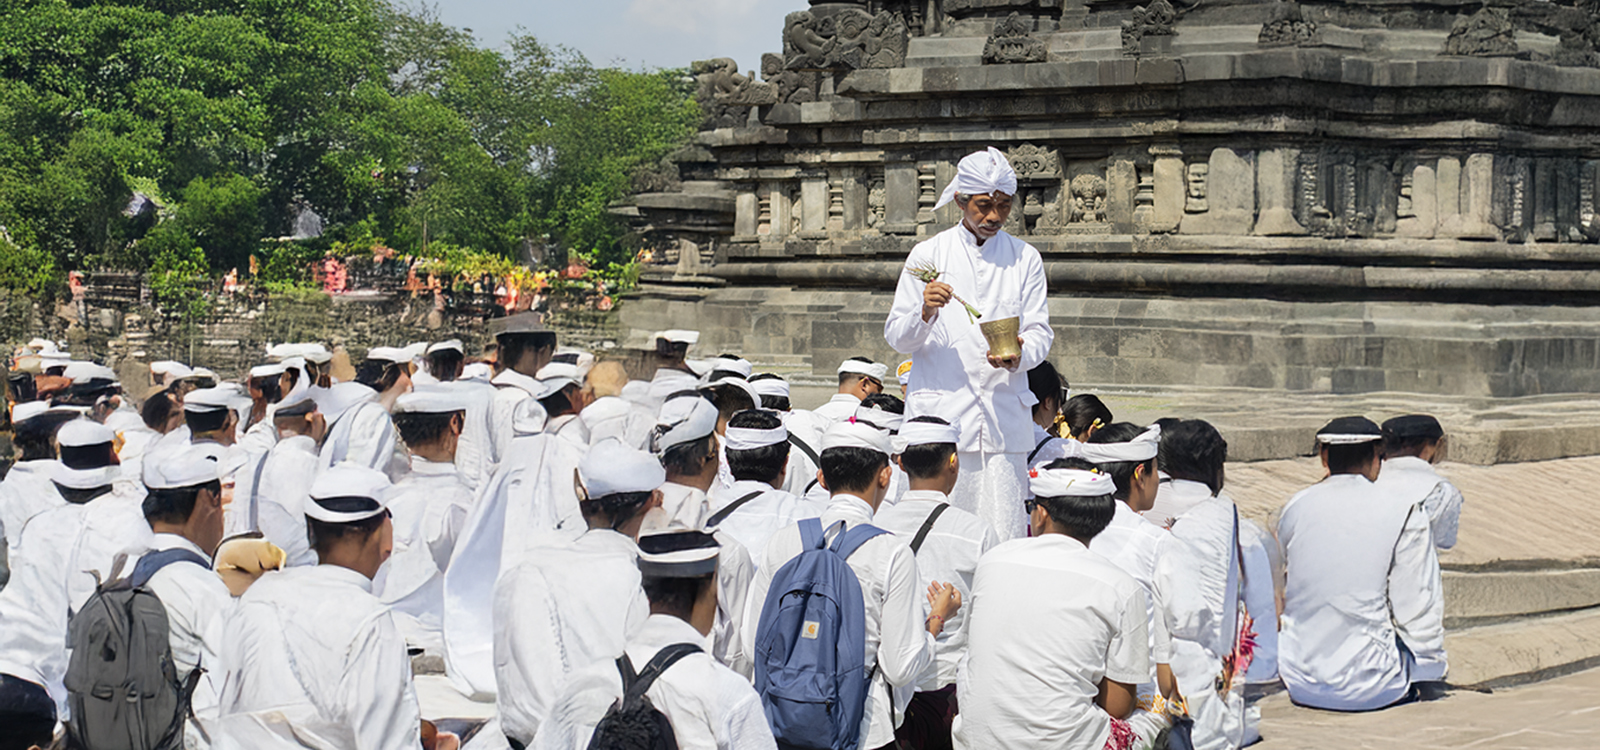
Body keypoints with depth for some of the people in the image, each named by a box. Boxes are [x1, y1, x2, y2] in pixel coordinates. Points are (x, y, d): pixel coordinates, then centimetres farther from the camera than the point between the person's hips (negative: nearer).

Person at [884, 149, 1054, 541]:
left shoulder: (1025, 259, 12)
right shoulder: (928, 255, 8)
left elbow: (1039, 332, 8)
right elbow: (896, 337, 6)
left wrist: (1019, 357, -15)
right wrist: (925, 313, -15)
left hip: (1004, 419, 1)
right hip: (940, 415, -1)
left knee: (1005, 538, -5)